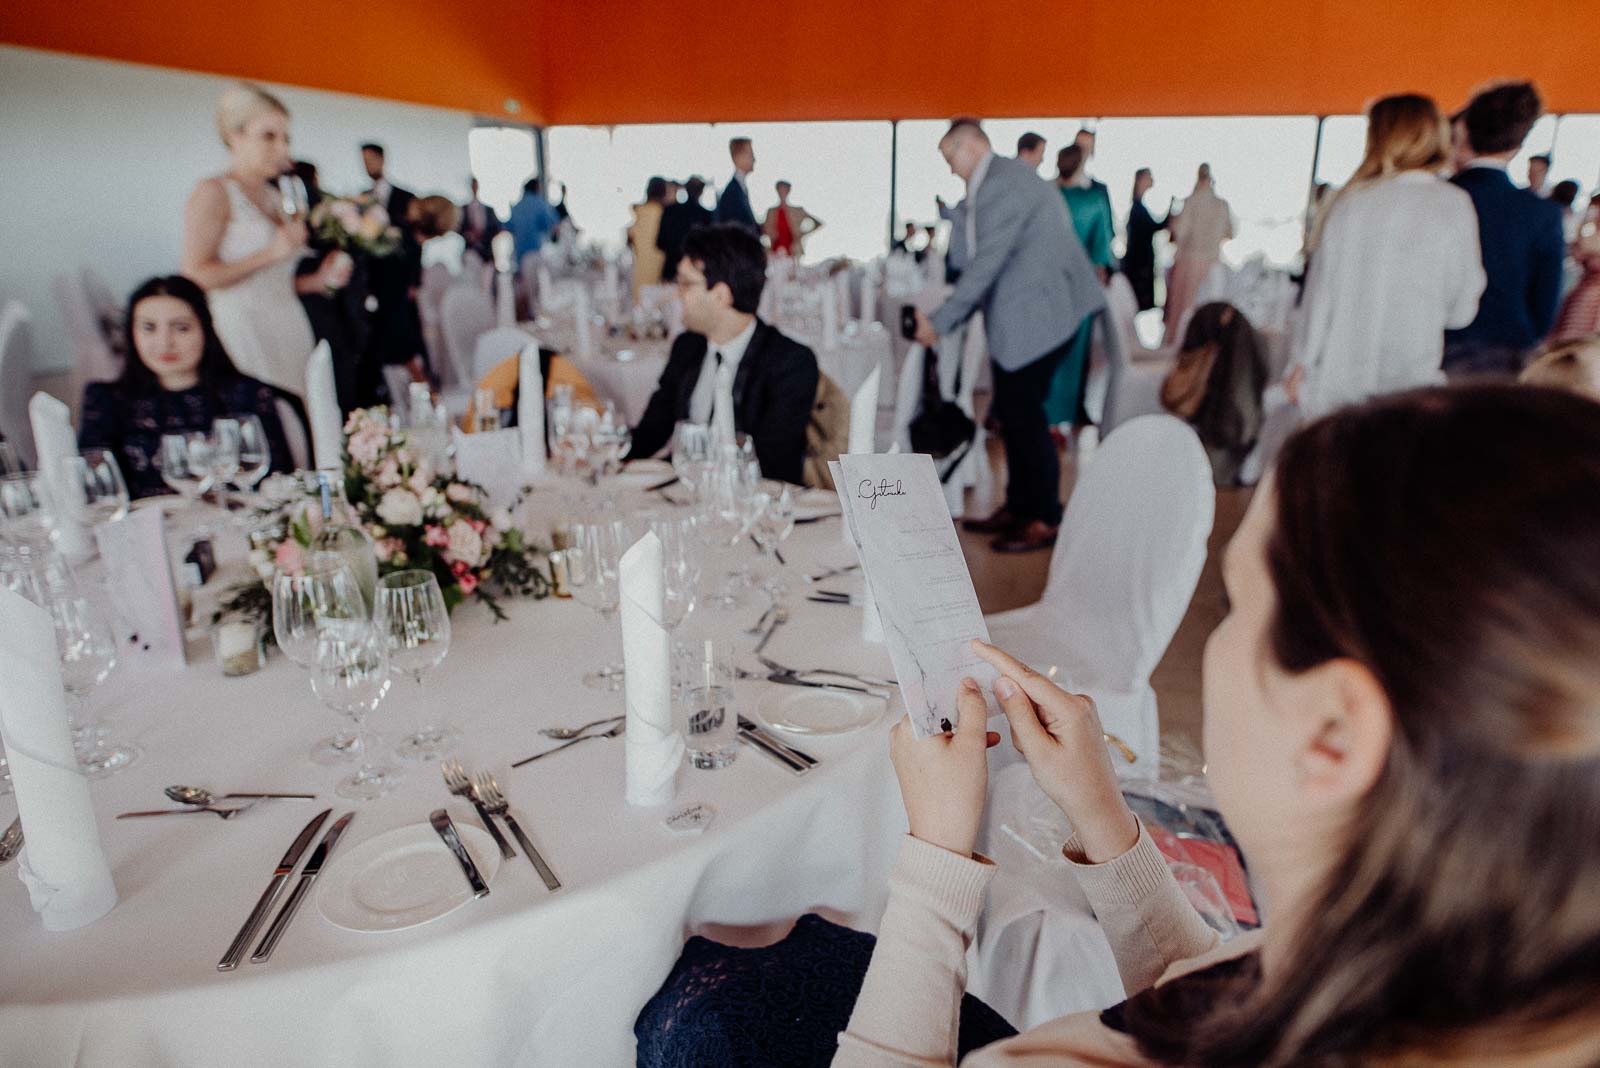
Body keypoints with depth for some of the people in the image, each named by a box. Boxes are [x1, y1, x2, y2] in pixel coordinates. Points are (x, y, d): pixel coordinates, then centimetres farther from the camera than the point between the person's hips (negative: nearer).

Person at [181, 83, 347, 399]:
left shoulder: (275, 199, 18)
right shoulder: (212, 192, -3)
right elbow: (194, 275, -12)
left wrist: (319, 279, 7)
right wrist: (270, 253, -15)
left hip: (289, 333, 7)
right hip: (244, 334, -7)